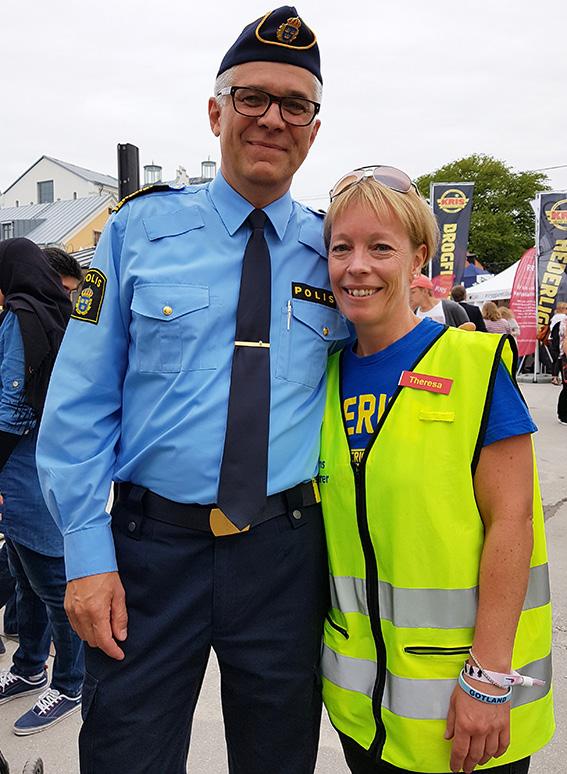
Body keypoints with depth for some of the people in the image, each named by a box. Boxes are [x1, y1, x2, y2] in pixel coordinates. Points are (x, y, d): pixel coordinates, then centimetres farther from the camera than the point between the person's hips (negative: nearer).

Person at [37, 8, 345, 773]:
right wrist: (88, 554, -8)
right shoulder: (139, 230, -2)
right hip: (149, 547, -1)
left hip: (285, 557, 2)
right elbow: (80, 404, -4)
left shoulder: (336, 252, 2)